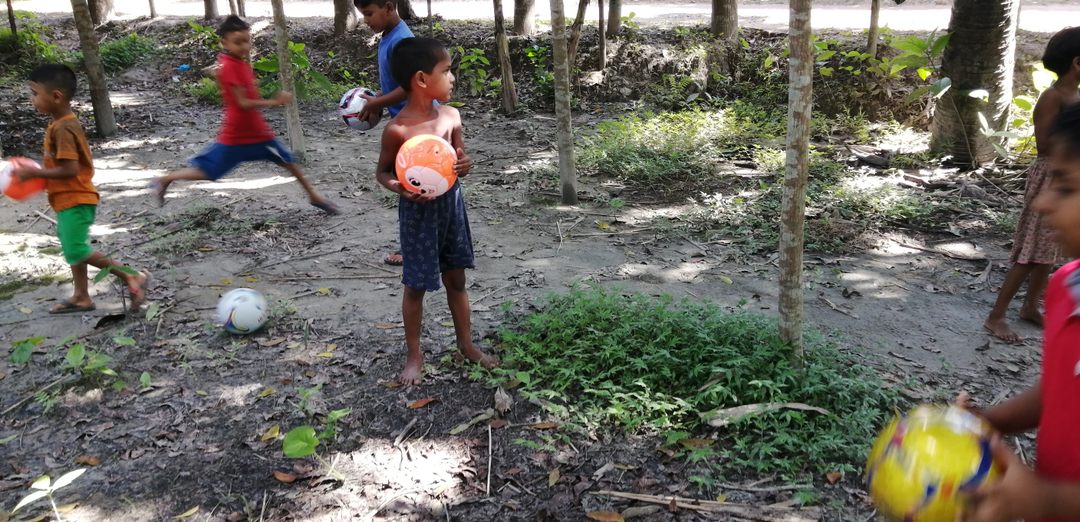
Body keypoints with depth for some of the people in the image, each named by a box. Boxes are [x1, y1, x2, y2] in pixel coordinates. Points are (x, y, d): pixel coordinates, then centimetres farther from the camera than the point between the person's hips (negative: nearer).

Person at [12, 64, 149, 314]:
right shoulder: (65, 123, 9)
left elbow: (70, 169, -27)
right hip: (70, 199, 11)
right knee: (72, 249, 17)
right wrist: (41, 175, 11)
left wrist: (35, 173, -19)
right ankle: (81, 297, 27)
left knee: (78, 252, -11)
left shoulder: (62, 128, -21)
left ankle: (131, 277, -6)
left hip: (74, 200, -11)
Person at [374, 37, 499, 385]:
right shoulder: (397, 129, -18)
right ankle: (414, 355, 25)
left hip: (451, 203, 5)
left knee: (456, 279, 17)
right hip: (418, 210, -5)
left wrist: (465, 165, -15)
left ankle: (466, 344, 33)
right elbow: (382, 172, -5)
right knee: (416, 286, 8)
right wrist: (400, 188, -26)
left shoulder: (451, 117, -3)